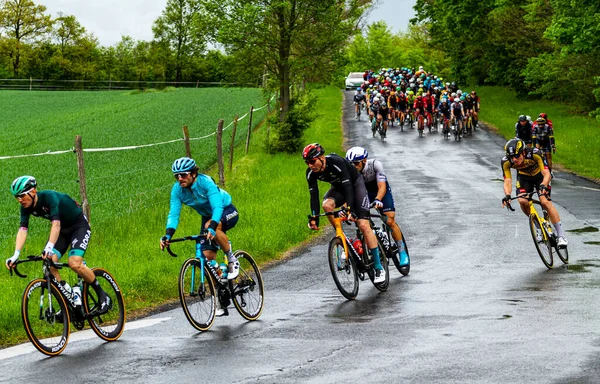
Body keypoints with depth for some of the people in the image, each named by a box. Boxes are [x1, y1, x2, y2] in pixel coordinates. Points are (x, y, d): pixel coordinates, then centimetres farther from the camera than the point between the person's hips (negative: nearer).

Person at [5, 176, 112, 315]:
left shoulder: (49, 197, -31)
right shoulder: (26, 208, -11)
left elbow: (56, 224, -42)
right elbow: (22, 230, -18)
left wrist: (49, 247, -55)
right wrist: (16, 255, -32)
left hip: (79, 225, -7)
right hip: (63, 230, 7)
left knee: (74, 263, -25)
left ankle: (103, 296, -7)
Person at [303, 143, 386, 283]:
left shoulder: (336, 163, -36)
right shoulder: (311, 173, -18)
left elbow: (348, 187, -40)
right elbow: (314, 195, -18)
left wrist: (350, 209, -50)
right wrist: (314, 217, -28)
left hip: (355, 184, -5)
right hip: (338, 187, 5)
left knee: (363, 225, -16)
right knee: (326, 205, -30)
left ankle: (379, 268, -11)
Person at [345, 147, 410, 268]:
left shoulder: (375, 165, -32)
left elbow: (382, 187, -37)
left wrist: (377, 200, -56)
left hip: (381, 190, -3)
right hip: (363, 192, 3)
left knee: (390, 221, -15)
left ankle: (403, 253, -3)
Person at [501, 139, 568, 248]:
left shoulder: (535, 154, -38)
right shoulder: (506, 162, -30)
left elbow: (546, 173, -41)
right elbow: (507, 181, -32)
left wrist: (543, 185, -60)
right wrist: (507, 195, -51)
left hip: (539, 175, -3)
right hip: (524, 177, 3)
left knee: (545, 202, -21)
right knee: (522, 201, -23)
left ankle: (561, 236, -15)